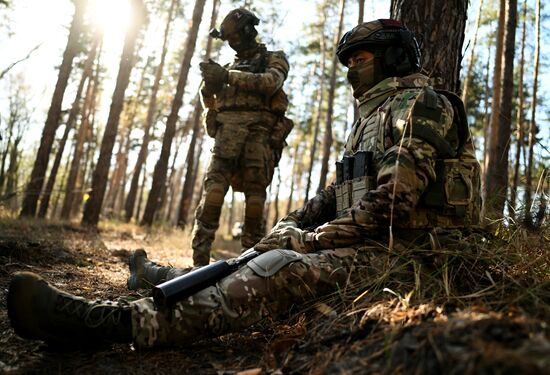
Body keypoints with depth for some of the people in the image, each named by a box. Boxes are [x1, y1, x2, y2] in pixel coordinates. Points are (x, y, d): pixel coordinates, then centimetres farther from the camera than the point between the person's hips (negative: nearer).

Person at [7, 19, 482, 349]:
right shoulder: (374, 116, 26)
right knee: (270, 255, 10)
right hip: (367, 244, 9)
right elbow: (337, 193, 24)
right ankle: (164, 277, 29)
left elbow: (392, 202, -20)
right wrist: (290, 224, 8)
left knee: (279, 270, -30)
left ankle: (120, 321, -41)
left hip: (397, 250, -9)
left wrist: (312, 239, -15)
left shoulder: (420, 105, -6)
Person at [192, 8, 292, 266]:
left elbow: (270, 82, -9)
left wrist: (228, 77, -14)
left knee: (255, 197, -6)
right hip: (226, 134, 3)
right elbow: (211, 104, 24)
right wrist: (209, 83, 2)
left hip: (258, 134, -3)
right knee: (213, 191, -12)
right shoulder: (232, 67, 28)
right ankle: (199, 260, -12)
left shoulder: (274, 59, 14)